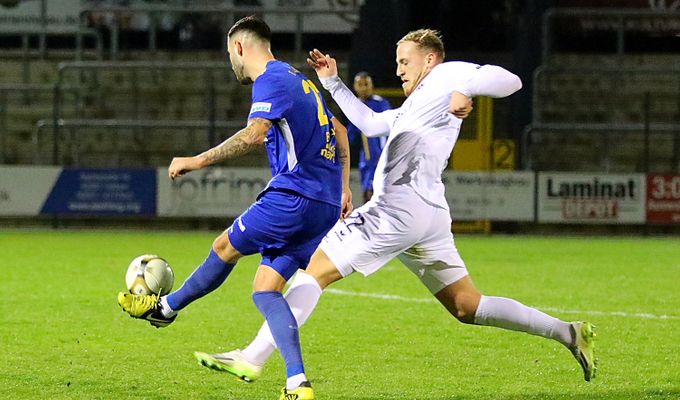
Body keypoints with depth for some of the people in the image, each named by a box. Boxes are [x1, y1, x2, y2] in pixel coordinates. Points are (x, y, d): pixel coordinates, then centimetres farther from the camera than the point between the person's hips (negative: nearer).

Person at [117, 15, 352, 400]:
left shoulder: (272, 80, -9)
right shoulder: (299, 79, 23)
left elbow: (254, 134, -27)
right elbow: (340, 132, 31)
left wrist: (199, 160, -24)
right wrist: (343, 189, 32)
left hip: (294, 195, -9)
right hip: (326, 206, 9)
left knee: (226, 247, 9)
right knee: (265, 289, 5)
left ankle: (165, 307, 29)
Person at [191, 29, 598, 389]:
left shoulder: (445, 77, 2)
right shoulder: (416, 105, 30)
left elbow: (509, 80, -10)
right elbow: (370, 123, 39)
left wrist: (466, 89, -26)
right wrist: (334, 83, 34)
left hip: (397, 210, -10)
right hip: (430, 215, 10)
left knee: (315, 270, -8)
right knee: (469, 308, 11)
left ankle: (253, 358, -13)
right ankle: (569, 333, 5)